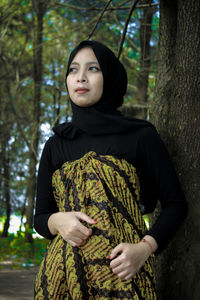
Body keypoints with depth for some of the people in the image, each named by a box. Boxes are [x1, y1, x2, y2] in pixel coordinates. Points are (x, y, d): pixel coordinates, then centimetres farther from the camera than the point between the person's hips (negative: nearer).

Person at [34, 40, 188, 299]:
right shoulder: (55, 146, 12)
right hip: (62, 276, 3)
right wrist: (57, 221, -9)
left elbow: (175, 204, 3)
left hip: (122, 274, -3)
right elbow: (40, 216, 15)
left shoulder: (141, 137, 2)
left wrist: (144, 248, -13)